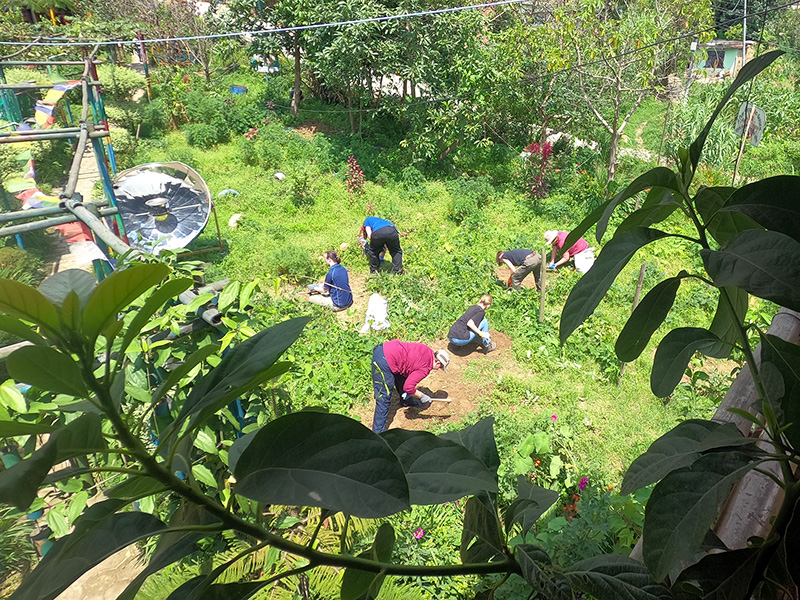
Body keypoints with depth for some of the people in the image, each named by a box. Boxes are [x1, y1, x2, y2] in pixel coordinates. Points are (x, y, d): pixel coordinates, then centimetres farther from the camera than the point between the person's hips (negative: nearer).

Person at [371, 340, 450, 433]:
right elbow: (408, 387, -21)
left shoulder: (428, 352, 10)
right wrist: (421, 396, -3)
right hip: (383, 362, -10)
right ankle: (378, 432, 3)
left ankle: (406, 401, 57)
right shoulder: (425, 369, -14)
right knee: (384, 398, -4)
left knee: (401, 379, 31)